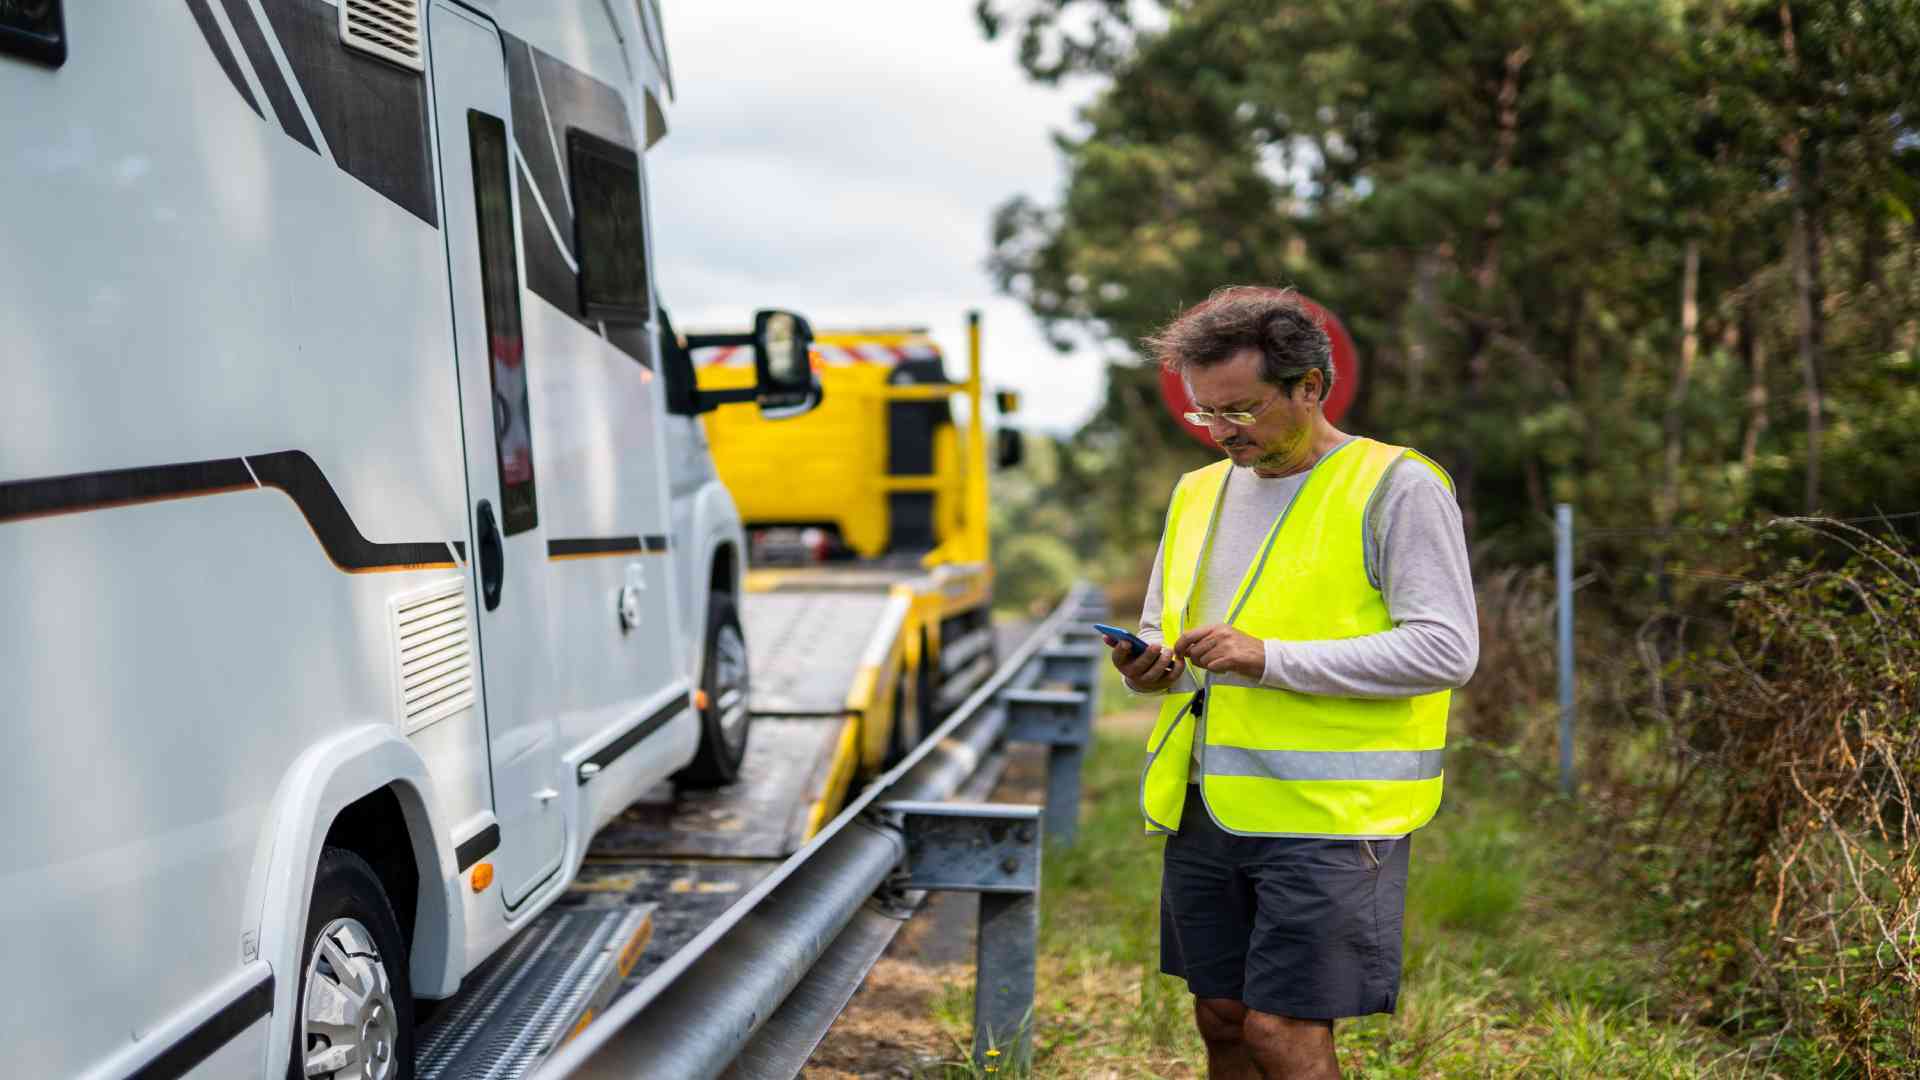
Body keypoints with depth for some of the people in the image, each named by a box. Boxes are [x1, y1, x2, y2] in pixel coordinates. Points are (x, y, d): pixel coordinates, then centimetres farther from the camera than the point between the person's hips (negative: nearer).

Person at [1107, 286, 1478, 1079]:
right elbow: (1162, 627, 24)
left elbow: (1445, 650, -14)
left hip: (1328, 813, -6)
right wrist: (1148, 667, -1)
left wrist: (1270, 658, -21)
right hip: (1205, 807, 6)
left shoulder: (1395, 487, -6)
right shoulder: (1199, 491, 14)